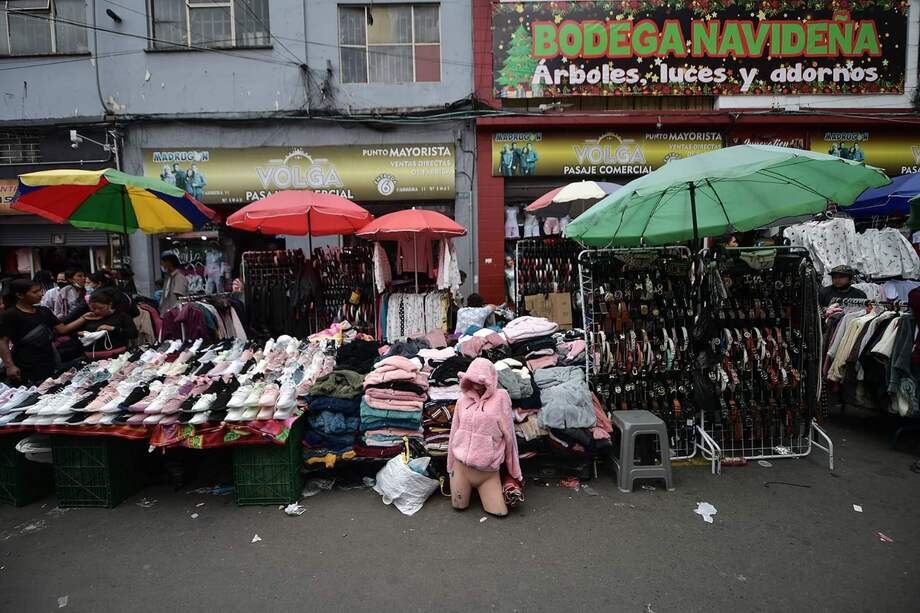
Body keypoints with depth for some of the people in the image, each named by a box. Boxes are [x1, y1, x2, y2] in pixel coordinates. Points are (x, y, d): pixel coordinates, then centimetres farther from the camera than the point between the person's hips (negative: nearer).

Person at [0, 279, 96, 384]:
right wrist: (10, 366, -18)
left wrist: (84, 318, -1)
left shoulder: (44, 311, 11)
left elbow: (62, 329, 10)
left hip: (48, 363, 6)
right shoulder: (10, 315, -8)